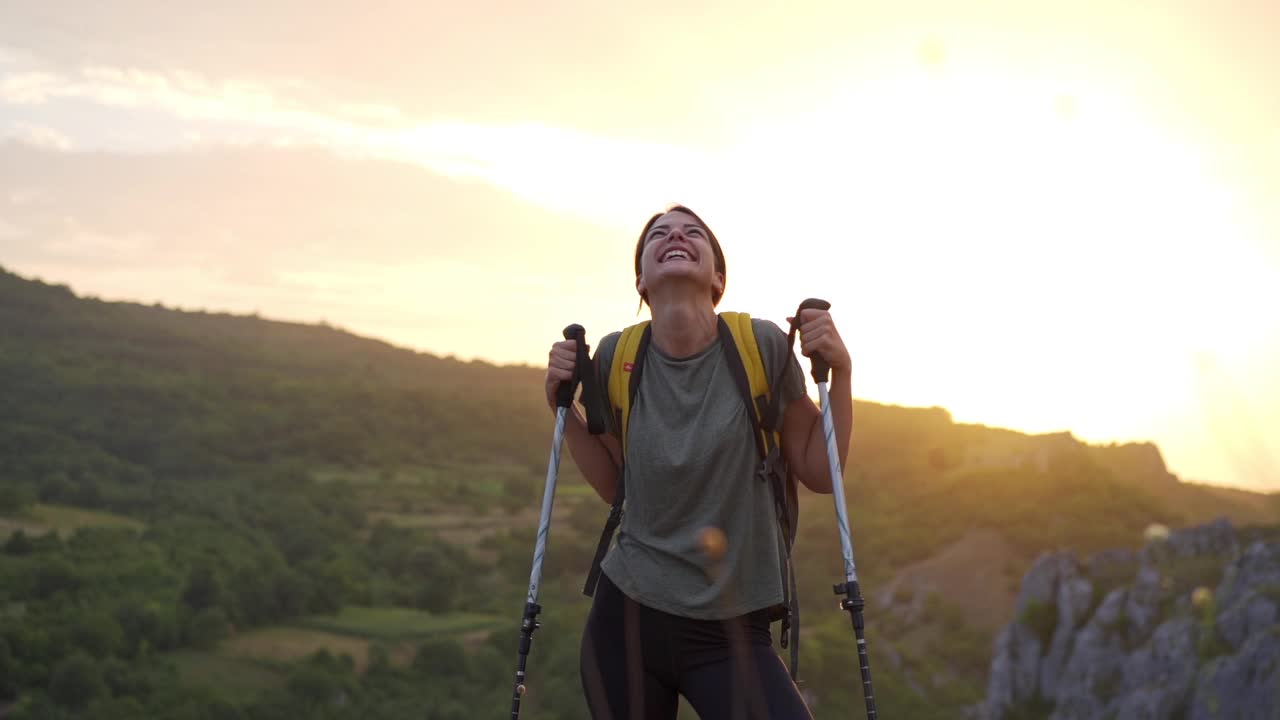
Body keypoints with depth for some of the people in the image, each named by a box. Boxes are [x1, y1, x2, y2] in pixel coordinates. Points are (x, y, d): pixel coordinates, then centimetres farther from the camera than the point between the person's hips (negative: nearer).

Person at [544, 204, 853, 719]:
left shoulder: (761, 347, -8)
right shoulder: (617, 357, -3)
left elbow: (818, 474, 0)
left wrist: (839, 371, -10)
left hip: (730, 631, -2)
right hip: (627, 616, 2)